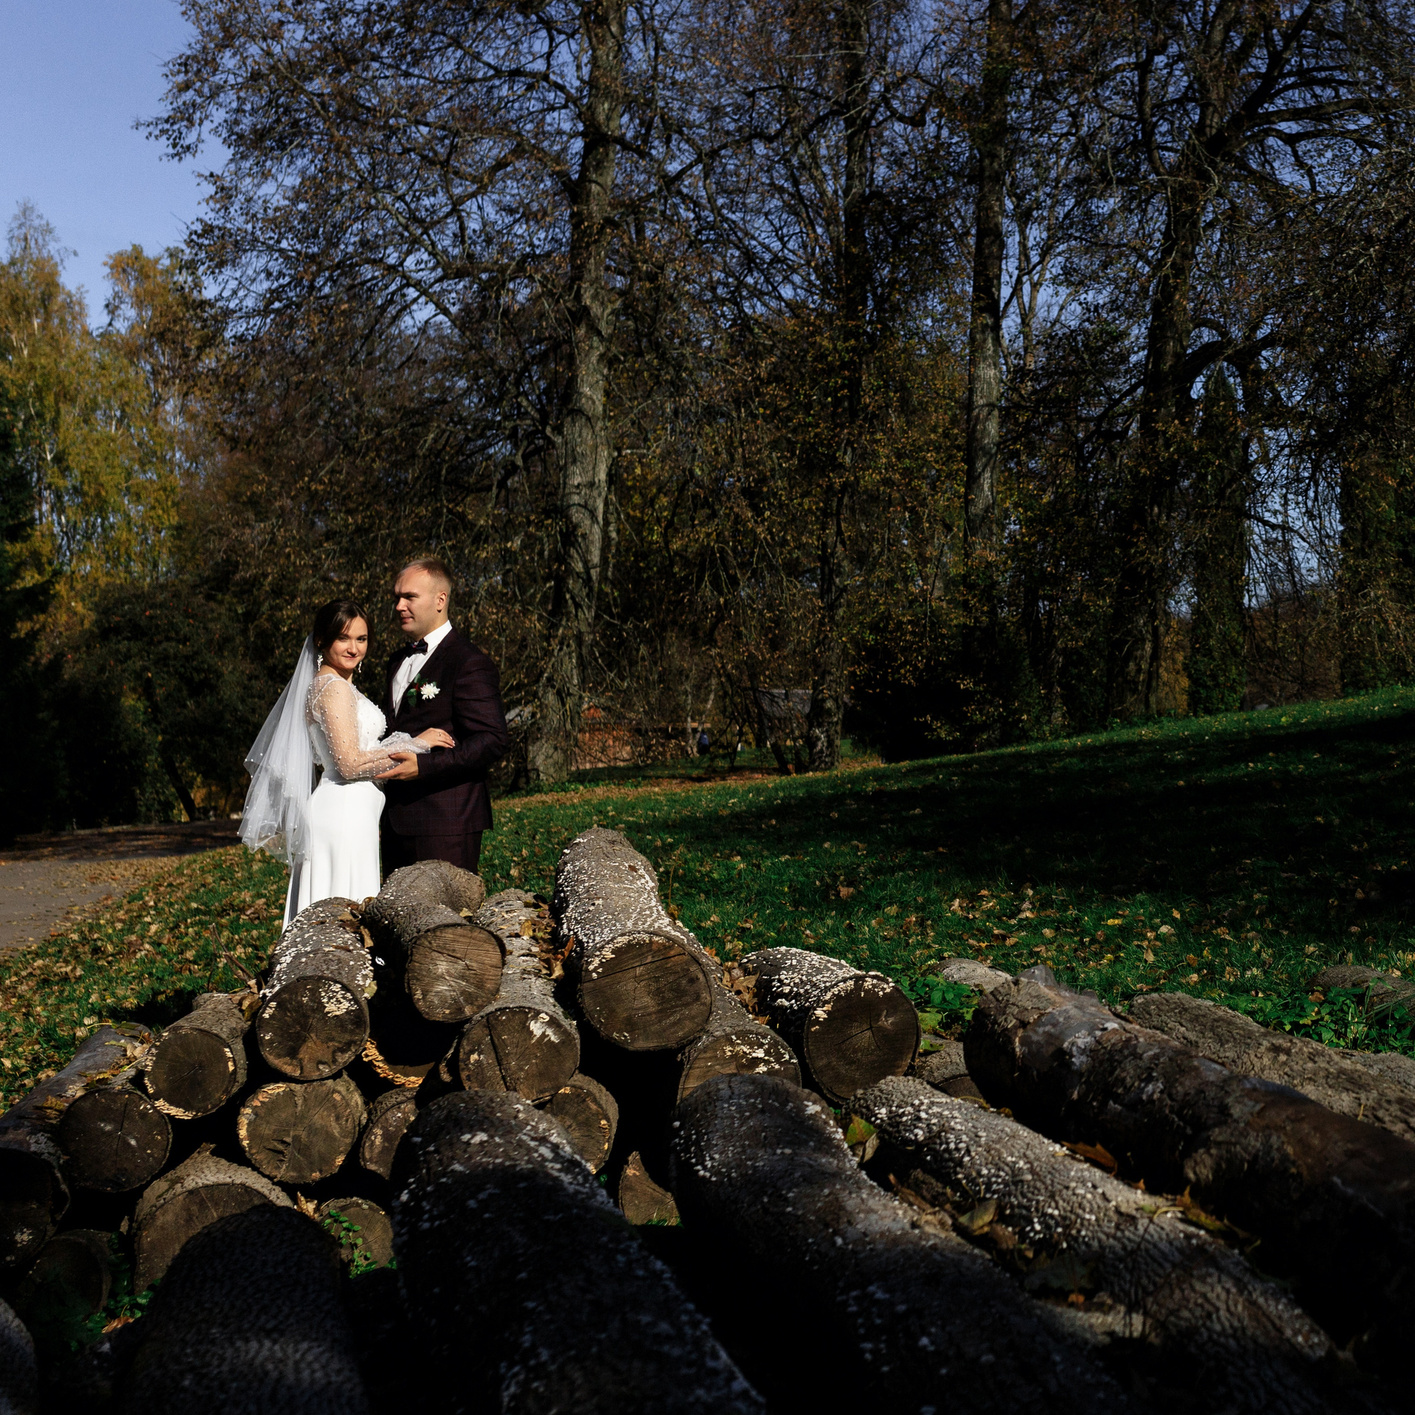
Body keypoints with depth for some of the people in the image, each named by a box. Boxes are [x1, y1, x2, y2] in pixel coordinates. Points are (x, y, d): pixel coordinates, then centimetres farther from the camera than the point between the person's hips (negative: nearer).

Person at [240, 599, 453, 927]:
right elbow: (349, 762, -18)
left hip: (347, 812, 10)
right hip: (344, 813, -10)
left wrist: (397, 757, 10)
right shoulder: (334, 688, -12)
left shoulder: (330, 685, 18)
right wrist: (415, 744, -11)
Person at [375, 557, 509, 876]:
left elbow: (493, 741, -18)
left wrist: (423, 766, -24)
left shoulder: (469, 663, -11)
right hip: (398, 820, 9)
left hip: (446, 824, -9)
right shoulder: (399, 661, 18)